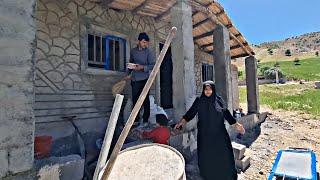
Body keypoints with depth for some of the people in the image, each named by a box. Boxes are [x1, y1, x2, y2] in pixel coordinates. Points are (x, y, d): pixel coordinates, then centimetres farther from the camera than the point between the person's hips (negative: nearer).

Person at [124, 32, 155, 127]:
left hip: (144, 79, -4)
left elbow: (152, 65, -7)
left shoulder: (149, 52, -2)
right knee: (135, 100, 7)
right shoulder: (133, 51, 11)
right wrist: (128, 74, 14)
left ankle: (145, 120, 8)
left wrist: (142, 67, -20)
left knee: (145, 100, -1)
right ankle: (136, 119, 18)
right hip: (134, 79, 4)